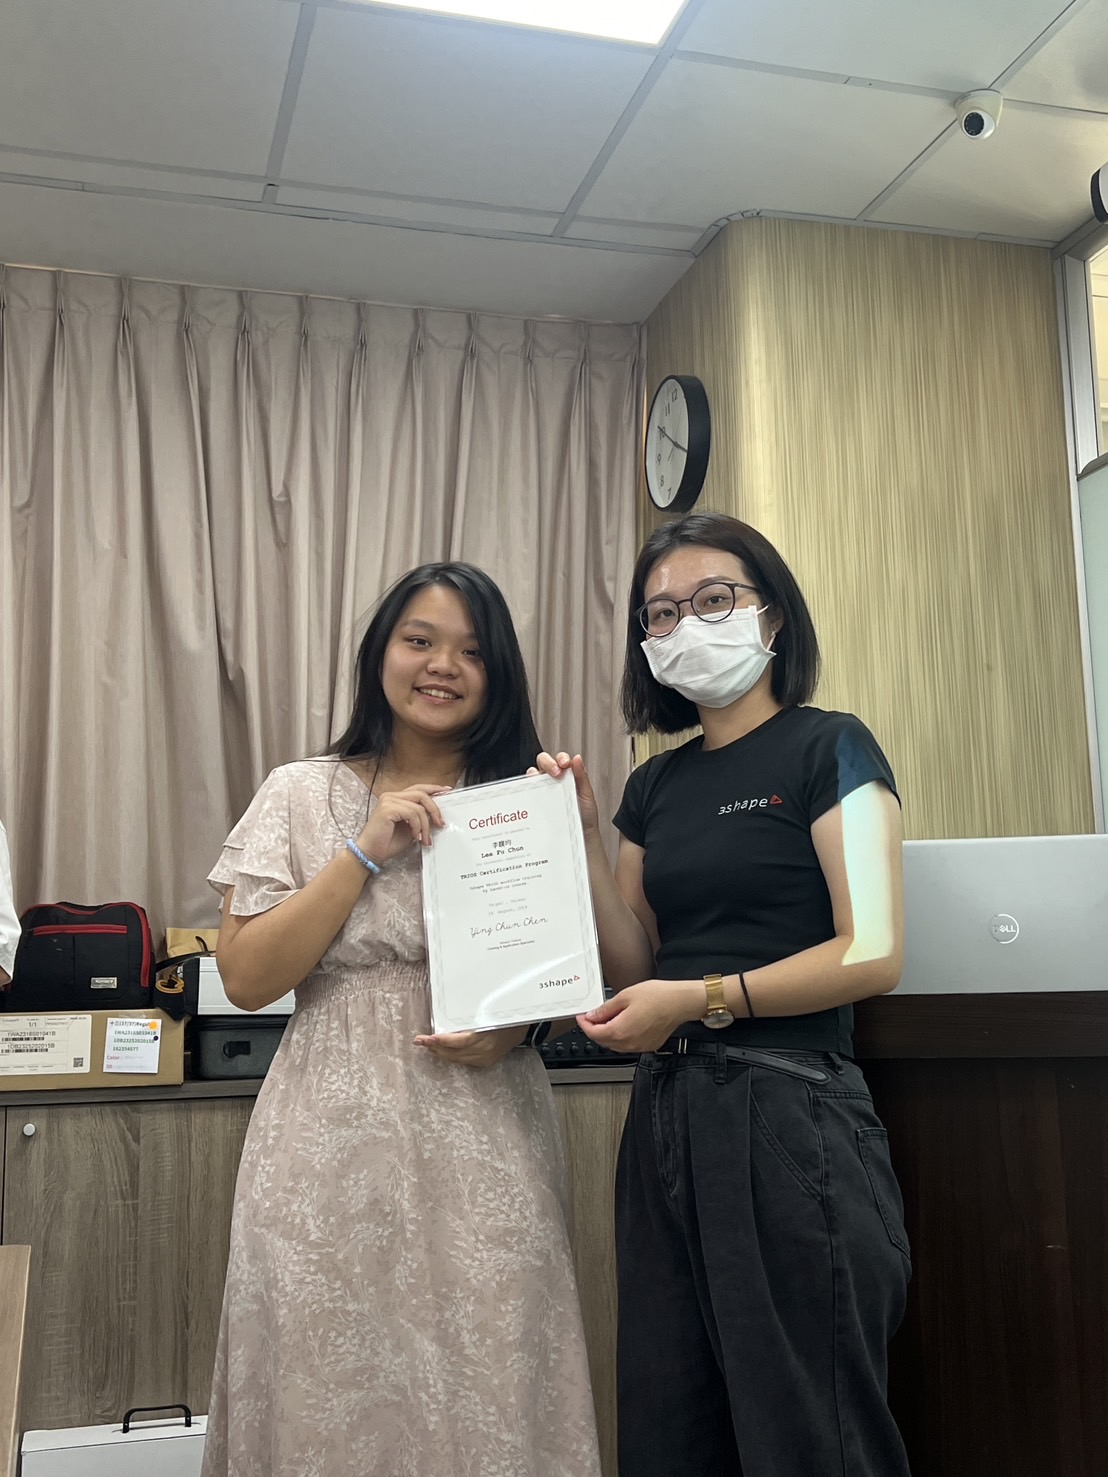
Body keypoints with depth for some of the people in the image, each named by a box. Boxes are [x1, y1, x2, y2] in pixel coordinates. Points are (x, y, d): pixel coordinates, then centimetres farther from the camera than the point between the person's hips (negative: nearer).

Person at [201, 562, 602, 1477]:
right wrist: (367, 852, -10)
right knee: (335, 1391, 4)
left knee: (486, 1386, 3)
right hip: (335, 1136, 0)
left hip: (485, 1136, 1)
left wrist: (518, 1024, -10)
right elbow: (246, 977, -3)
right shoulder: (304, 794, 4)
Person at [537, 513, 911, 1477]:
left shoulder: (827, 749, -3)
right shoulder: (654, 787, 14)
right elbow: (636, 967, 10)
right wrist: (582, 837, 1)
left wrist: (700, 999, -17)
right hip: (668, 1114, 6)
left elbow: (873, 954, -13)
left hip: (788, 1111, -6)